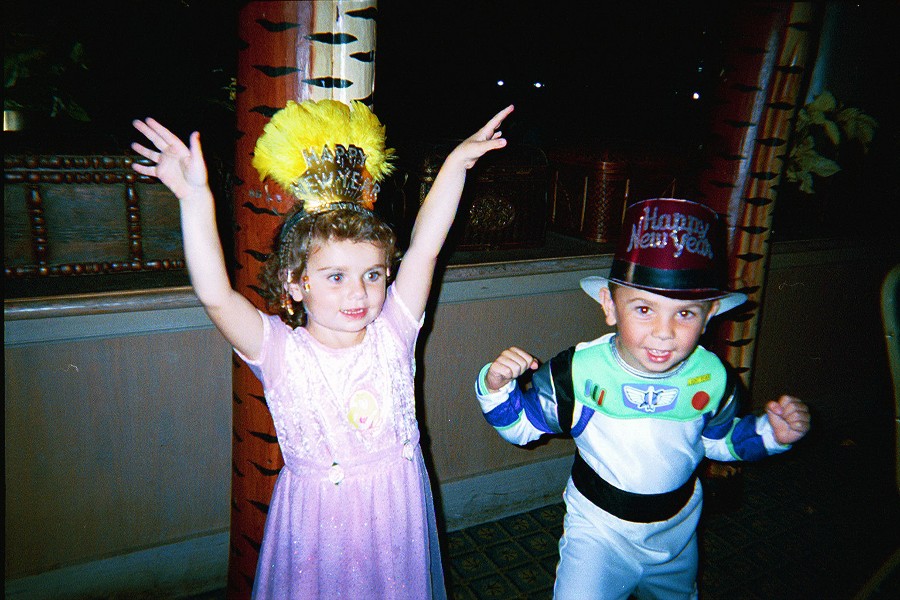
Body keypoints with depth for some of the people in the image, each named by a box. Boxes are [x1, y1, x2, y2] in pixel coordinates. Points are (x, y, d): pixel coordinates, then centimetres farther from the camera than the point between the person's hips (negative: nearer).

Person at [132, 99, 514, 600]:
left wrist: (457, 162, -18)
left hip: (398, 517, 3)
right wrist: (197, 200, -36)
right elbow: (216, 296, -28)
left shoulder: (392, 333, -9)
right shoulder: (278, 349, -15)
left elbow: (424, 250, -15)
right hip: (318, 520, -2)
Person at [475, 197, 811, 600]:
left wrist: (770, 433, -13)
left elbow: (720, 439, 4)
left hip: (677, 531, 4)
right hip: (599, 528, -3)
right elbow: (522, 424, -13)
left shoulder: (712, 377, -18)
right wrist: (497, 386, -32)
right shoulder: (581, 371, -26)